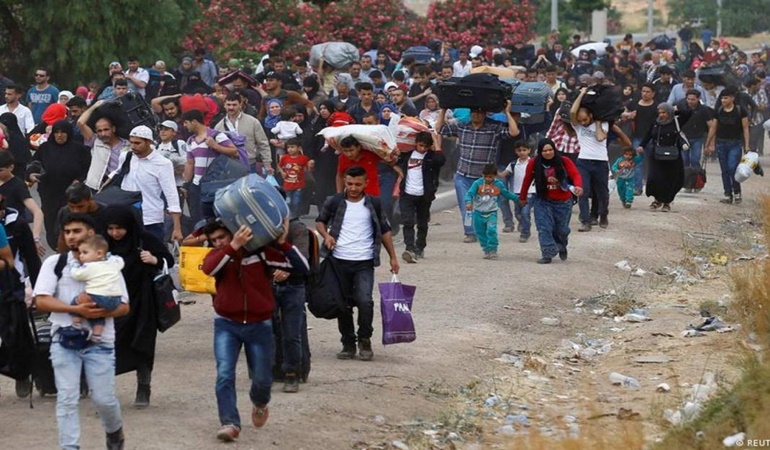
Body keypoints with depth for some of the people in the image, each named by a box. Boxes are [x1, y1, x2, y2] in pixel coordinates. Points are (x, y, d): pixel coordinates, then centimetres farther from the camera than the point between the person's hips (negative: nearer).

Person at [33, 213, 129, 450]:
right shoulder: (54, 263, 3)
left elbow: (124, 306, 4)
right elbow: (41, 301, -7)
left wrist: (104, 312, -18)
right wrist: (76, 309, -18)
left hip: (100, 341, 0)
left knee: (103, 398, 3)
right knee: (67, 399, -5)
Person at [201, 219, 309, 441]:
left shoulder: (260, 252, -10)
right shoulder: (218, 255, -4)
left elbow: (302, 267, -15)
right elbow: (208, 269, -31)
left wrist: (283, 243, -25)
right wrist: (234, 246, -39)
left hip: (259, 325, -1)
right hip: (227, 325, 1)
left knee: (262, 379, 10)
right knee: (224, 375, -16)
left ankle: (259, 403, 44)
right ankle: (229, 423, -16)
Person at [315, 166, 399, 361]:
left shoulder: (373, 204, 4)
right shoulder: (334, 202, 2)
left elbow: (385, 230, 12)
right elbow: (320, 221, 16)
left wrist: (393, 257, 9)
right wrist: (326, 235, -5)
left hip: (364, 263, -1)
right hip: (339, 262, 1)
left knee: (364, 301, -16)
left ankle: (365, 340, 3)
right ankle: (348, 343, 19)